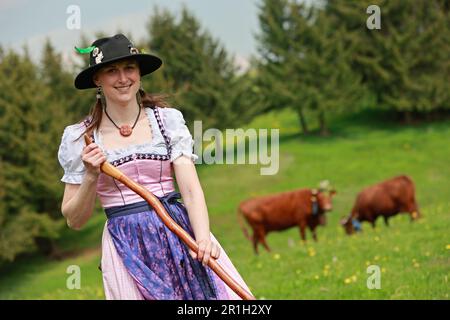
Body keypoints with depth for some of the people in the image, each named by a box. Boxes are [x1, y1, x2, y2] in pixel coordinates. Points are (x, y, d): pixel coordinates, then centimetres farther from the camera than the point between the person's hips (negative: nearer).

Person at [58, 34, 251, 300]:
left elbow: (191, 188, -5)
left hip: (180, 233, 1)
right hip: (127, 246, -1)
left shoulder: (168, 119, 4)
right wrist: (91, 177, -11)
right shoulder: (79, 138, 3)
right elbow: (75, 220, 6)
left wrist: (203, 237, -22)